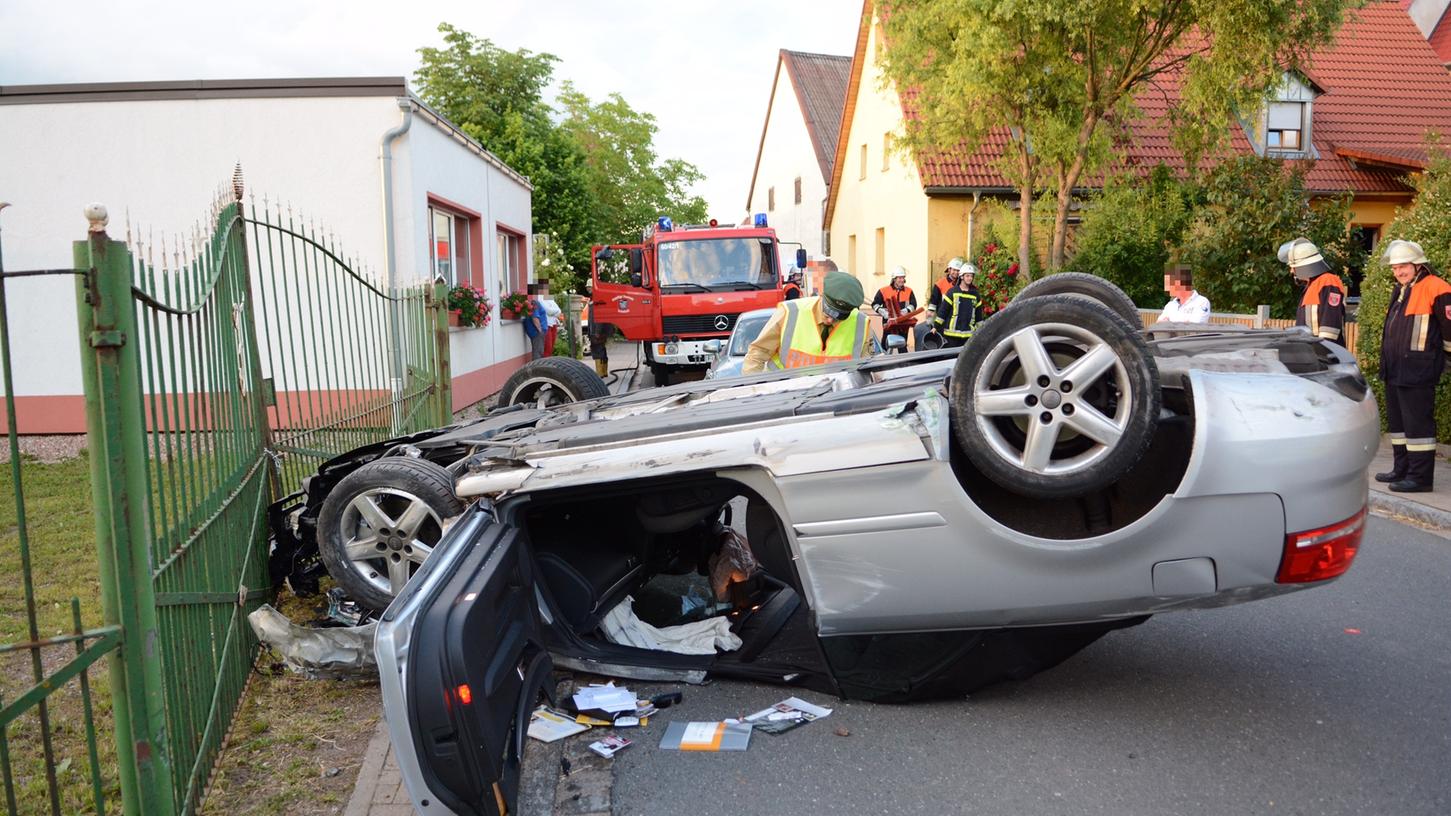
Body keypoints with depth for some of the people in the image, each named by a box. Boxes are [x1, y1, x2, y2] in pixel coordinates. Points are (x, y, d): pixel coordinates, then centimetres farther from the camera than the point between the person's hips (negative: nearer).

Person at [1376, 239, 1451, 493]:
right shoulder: (1400, 291, 16)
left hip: (1417, 373, -10)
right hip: (1394, 370, 10)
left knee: (1417, 423, -7)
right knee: (1397, 422, 16)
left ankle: (1420, 477, -2)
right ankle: (1401, 470, 27)